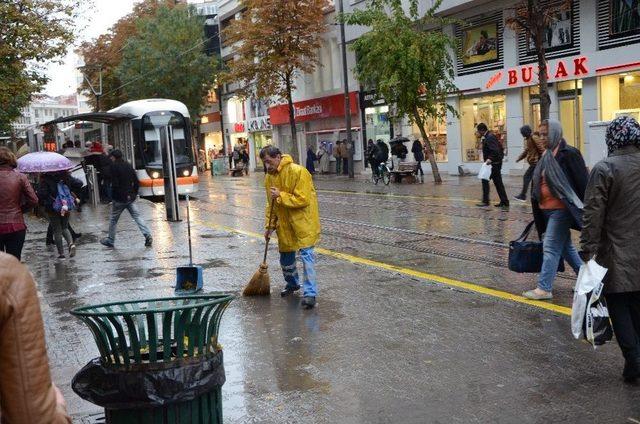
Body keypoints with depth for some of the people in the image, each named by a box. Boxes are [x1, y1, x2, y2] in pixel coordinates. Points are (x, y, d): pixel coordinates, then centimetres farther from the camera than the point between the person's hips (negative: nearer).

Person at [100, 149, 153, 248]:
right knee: (137, 217, 1)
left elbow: (115, 184, -17)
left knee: (113, 219, 10)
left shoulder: (114, 166, -10)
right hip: (131, 197, 5)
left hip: (119, 199, -5)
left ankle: (110, 240, 21)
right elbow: (136, 182, 9)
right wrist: (134, 194, 13)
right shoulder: (128, 165, 9)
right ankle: (148, 235, -15)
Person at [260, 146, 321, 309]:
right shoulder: (269, 177, 3)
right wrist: (270, 225, 6)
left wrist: (281, 196, -24)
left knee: (307, 255, -12)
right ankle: (292, 284, 40)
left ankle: (310, 293, -10)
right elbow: (271, 204, 12)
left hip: (303, 222, -7)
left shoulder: (298, 172, -19)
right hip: (284, 224, 7)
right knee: (285, 257, 17)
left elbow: (302, 200, -23)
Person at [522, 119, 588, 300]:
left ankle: (544, 288, -3)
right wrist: (538, 206, 20)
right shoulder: (547, 155, 12)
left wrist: (584, 208, -16)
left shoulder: (569, 154, -13)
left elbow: (582, 182, -14)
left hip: (561, 209, -9)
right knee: (565, 246, 17)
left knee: (551, 247, -7)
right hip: (546, 209, 9)